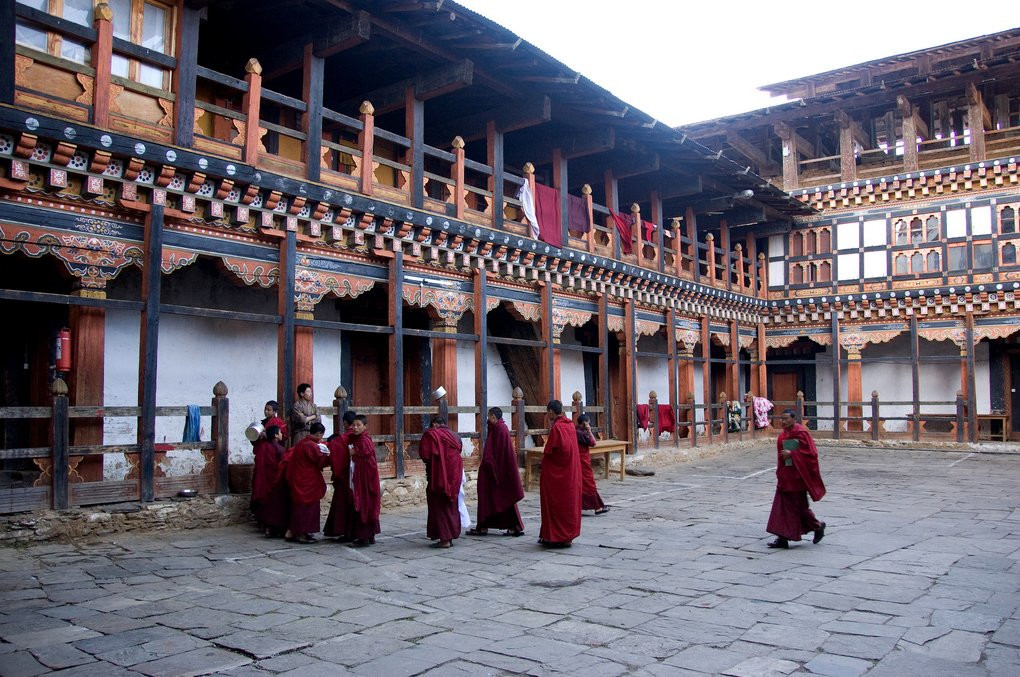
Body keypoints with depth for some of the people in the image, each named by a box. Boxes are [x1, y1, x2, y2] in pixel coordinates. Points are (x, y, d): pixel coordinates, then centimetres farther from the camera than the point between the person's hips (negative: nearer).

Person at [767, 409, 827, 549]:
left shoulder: (801, 433, -13)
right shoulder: (783, 435, 10)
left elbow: (809, 452, -18)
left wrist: (791, 454, -18)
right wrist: (780, 472, 13)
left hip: (798, 474, -8)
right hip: (786, 474, 8)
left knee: (799, 506, 1)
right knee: (782, 506, 5)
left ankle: (818, 526, 23)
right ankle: (782, 538, 10)